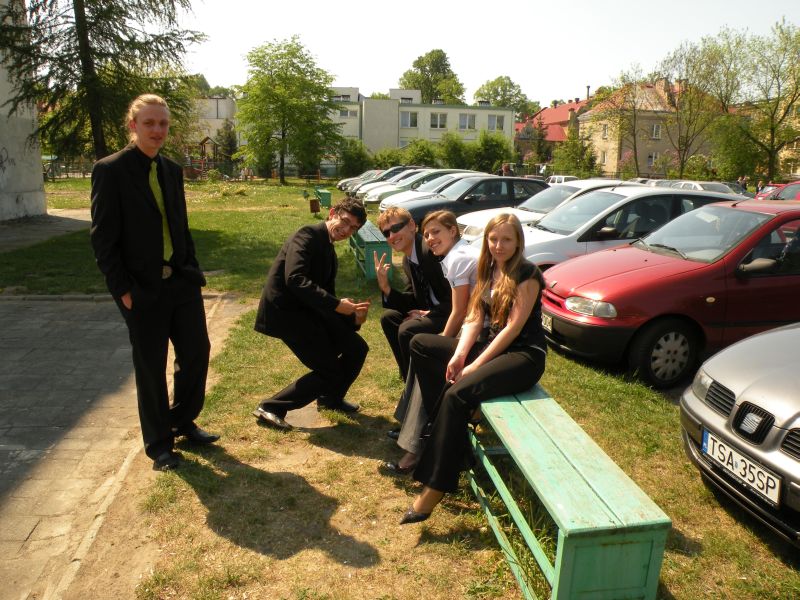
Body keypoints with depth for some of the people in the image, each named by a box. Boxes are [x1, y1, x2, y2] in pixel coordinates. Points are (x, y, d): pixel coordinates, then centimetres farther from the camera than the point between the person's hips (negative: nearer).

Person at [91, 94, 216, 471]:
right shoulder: (110, 170, -8)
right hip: (143, 290, -5)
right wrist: (122, 290, -13)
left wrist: (194, 272, 7)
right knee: (151, 368, 7)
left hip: (182, 283, 6)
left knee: (196, 352, 10)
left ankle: (183, 422, 33)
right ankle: (159, 443, 25)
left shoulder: (172, 170, 9)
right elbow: (103, 238, -10)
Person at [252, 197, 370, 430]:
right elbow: (294, 278, -28)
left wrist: (353, 317, -5)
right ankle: (271, 408, 3)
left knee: (357, 348, 7)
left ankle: (330, 398, 30)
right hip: (285, 310, -9)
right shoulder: (308, 235, -13)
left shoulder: (330, 254, 16)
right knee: (330, 371, -9)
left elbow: (327, 296, 12)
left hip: (308, 309, 9)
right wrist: (336, 304, -28)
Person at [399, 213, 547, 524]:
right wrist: (459, 354, -12)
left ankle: (434, 489, -26)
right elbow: (475, 318, 6)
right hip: (490, 344, 9)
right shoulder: (489, 270, 11)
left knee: (458, 393, -31)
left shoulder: (527, 275, -12)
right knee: (420, 345, 0)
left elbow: (513, 328, -17)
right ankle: (447, 426, -6)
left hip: (524, 355, -8)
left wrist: (475, 366, -18)